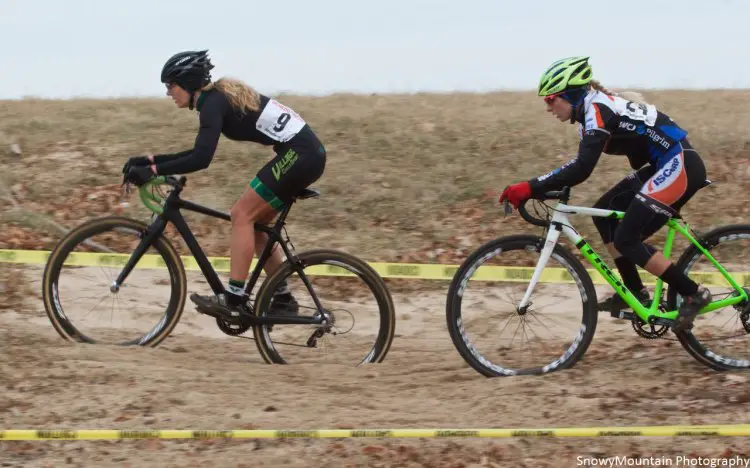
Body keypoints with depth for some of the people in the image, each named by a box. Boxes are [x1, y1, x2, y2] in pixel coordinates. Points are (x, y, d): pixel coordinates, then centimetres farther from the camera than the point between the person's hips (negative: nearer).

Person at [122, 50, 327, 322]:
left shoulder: (213, 102, -12)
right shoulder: (219, 97, 17)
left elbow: (201, 159, -23)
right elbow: (199, 153, 24)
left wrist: (152, 171, -21)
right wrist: (152, 160, 17)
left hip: (299, 154, -10)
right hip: (305, 154, 10)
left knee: (242, 214, -10)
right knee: (252, 223, 13)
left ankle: (233, 301, -13)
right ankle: (283, 299, 17)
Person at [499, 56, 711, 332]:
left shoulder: (597, 109, -18)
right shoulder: (591, 109, 12)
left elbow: (582, 169, -29)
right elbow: (583, 163, 16)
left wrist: (530, 189, -30)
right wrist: (537, 189, 4)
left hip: (681, 165, -10)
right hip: (665, 165, 10)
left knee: (626, 239, -11)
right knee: (604, 213, 10)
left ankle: (694, 294, -5)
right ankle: (635, 293, 14)